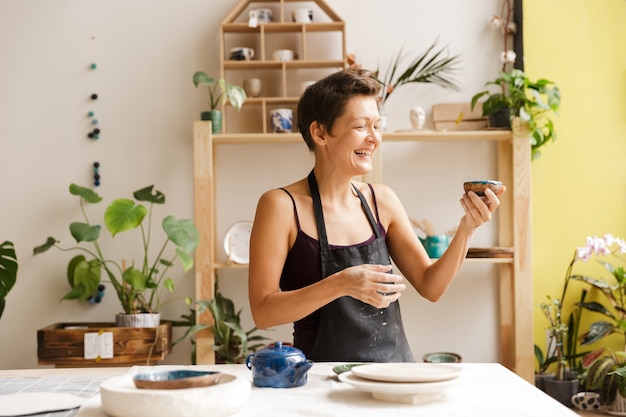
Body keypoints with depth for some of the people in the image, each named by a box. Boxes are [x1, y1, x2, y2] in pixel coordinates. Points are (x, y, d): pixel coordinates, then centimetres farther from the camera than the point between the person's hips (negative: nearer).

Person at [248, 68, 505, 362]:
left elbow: (430, 287, 12)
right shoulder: (282, 205, -6)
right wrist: (340, 285, -22)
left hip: (394, 372, 4)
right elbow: (262, 311, -10)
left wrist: (466, 228, -3)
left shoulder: (382, 200, 9)